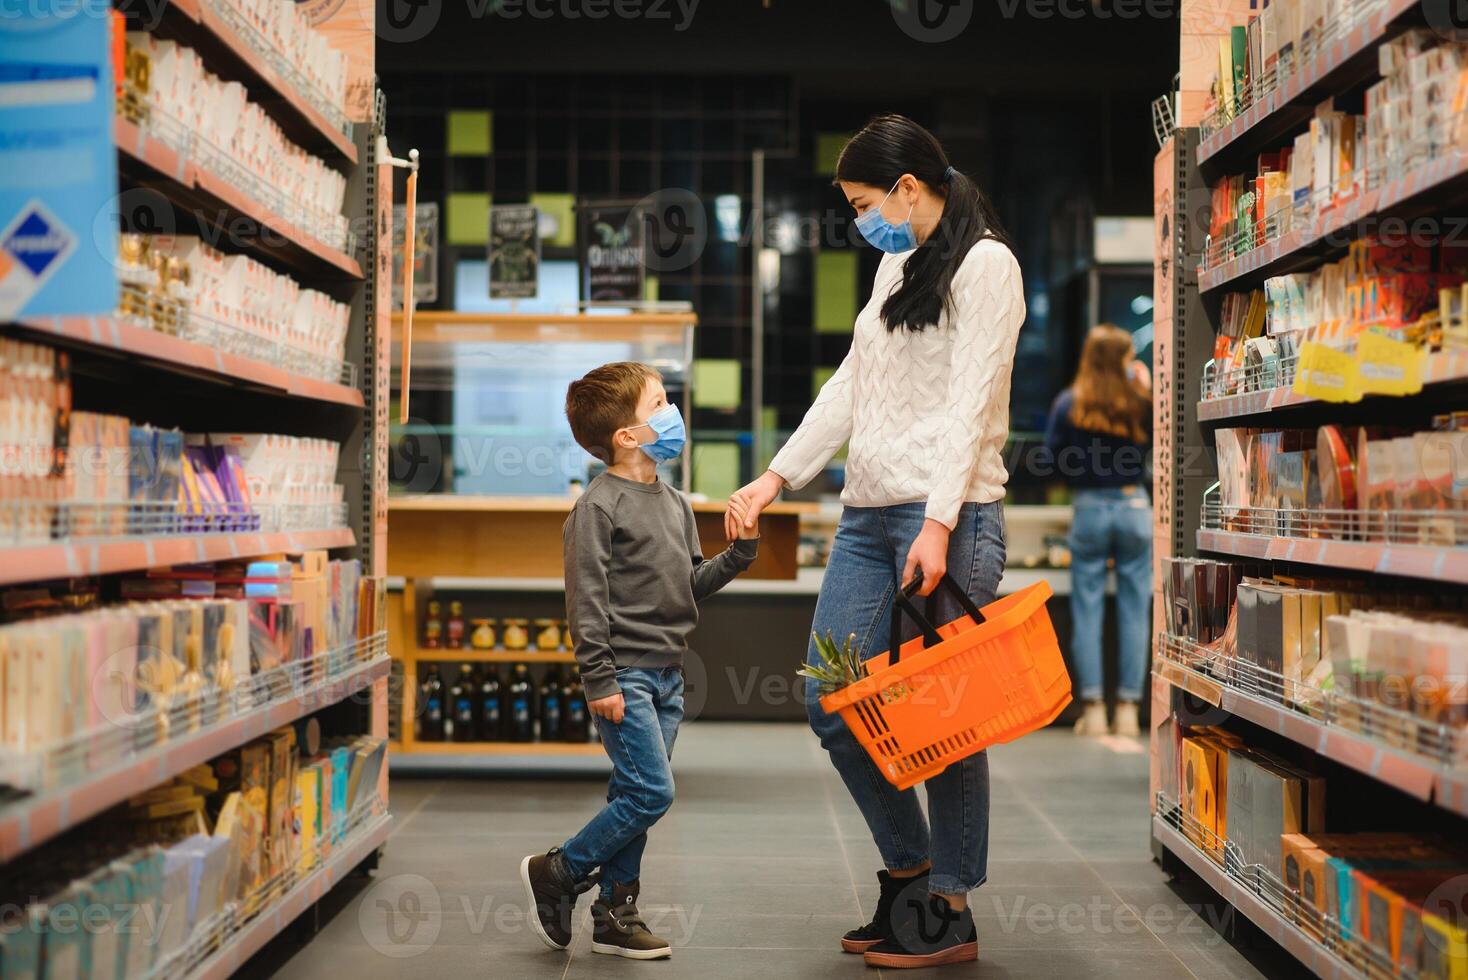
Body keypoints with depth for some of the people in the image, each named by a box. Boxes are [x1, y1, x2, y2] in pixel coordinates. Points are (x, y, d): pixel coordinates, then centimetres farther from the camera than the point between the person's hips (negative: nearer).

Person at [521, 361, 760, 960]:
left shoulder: (674, 503, 14)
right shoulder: (600, 505, -11)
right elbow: (587, 597, -14)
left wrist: (740, 552, 4)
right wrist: (599, 680, -17)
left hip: (666, 674, 8)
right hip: (625, 673, -8)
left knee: (636, 796, 10)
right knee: (650, 792, -11)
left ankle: (614, 913, 18)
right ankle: (555, 873, 6)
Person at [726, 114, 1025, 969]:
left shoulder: (985, 264, -3)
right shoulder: (896, 265, 21)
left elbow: (969, 403, -13)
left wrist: (939, 523, -21)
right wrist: (777, 478, 18)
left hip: (947, 516, -8)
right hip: (868, 513, 8)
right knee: (832, 703, 6)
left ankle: (950, 914, 9)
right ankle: (908, 872, 21)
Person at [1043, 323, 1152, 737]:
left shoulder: (1069, 404, -4)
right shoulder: (1141, 405, -6)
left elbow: (1054, 454, 2)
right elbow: (1157, 448, 9)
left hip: (1089, 509, 0)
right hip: (1134, 507, 0)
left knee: (1087, 610, 6)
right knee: (1134, 610, 7)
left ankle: (1093, 708, 4)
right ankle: (1128, 709, 8)